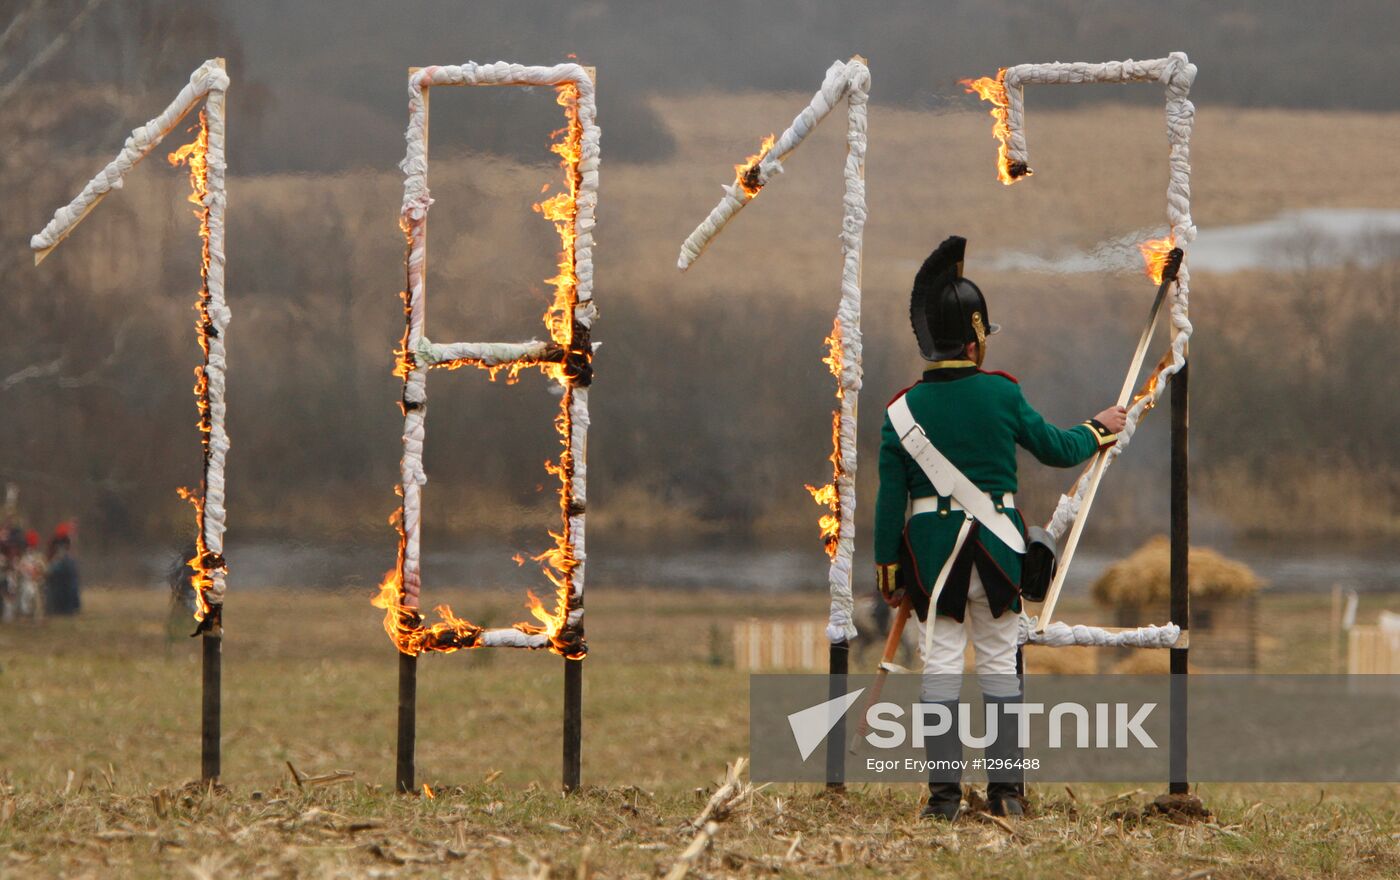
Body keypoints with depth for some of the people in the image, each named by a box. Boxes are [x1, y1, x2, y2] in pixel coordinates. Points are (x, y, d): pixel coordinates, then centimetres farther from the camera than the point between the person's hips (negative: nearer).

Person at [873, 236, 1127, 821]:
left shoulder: (903, 410, -3)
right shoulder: (1002, 394, -5)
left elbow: (890, 498, -2)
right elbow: (1053, 448, 7)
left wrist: (889, 571, 4)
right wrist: (1099, 430, 26)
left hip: (931, 548, 0)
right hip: (998, 544, 0)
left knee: (941, 667, 3)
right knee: (999, 666, 9)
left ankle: (944, 793, -2)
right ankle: (1006, 790, 10)